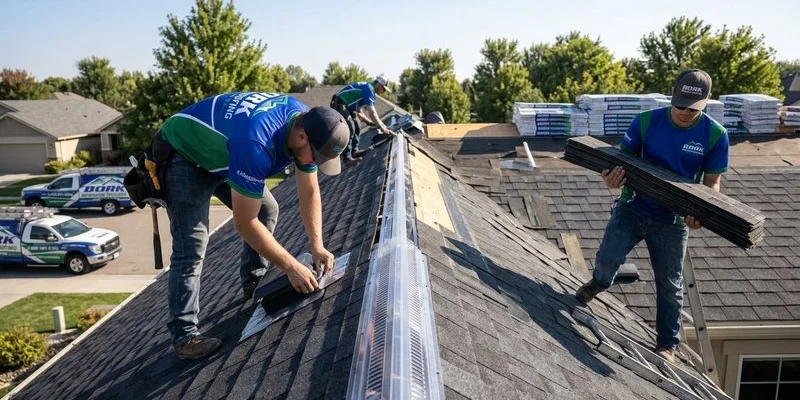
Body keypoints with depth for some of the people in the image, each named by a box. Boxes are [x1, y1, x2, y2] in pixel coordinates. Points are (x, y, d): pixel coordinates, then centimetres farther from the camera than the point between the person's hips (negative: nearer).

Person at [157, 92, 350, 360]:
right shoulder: (256, 144, -41)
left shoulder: (307, 125, -15)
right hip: (183, 155, -8)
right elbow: (245, 223, -33)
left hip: (219, 153, 8)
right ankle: (184, 336, -5)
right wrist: (292, 267, -27)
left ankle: (254, 284, 21)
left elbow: (310, 192, -5)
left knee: (267, 210, 5)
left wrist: (317, 246, -13)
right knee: (191, 249, -15)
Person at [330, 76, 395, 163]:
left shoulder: (366, 88, 17)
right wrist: (382, 128, -16)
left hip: (346, 106, 11)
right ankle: (347, 158, -14)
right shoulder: (369, 89, -15)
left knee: (356, 128, 10)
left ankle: (354, 152, 14)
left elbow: (359, 113, 21)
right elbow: (372, 113, -21)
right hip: (339, 104, -11)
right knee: (350, 128, -16)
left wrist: (372, 122, 14)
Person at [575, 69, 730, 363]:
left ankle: (667, 345, 28)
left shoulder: (715, 135, -9)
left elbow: (712, 182, -5)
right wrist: (612, 175, -26)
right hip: (632, 208, 0)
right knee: (607, 258, -10)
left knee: (670, 286, 8)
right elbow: (624, 155, -1)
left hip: (673, 221, 0)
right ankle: (599, 283, 29)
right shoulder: (646, 121, -9)